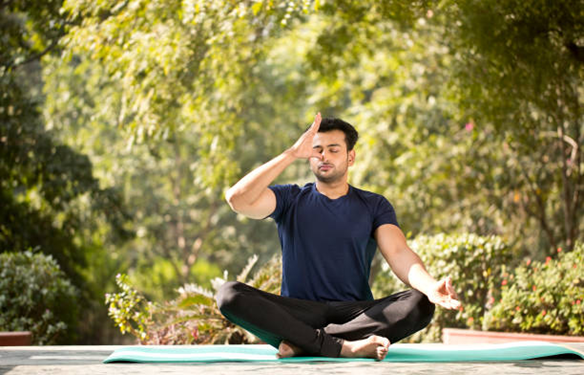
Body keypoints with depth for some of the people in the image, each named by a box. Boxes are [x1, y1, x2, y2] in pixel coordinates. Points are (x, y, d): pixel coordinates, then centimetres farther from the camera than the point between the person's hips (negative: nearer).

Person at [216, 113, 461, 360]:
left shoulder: (374, 206, 11)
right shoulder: (291, 200, 10)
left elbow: (399, 253, -6)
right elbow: (237, 199, -9)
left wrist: (430, 287, -29)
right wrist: (292, 154, -12)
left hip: (356, 313, 1)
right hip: (298, 313, -1)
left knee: (420, 304, -28)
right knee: (229, 294, -27)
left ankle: (303, 343, -30)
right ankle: (342, 346, -37)